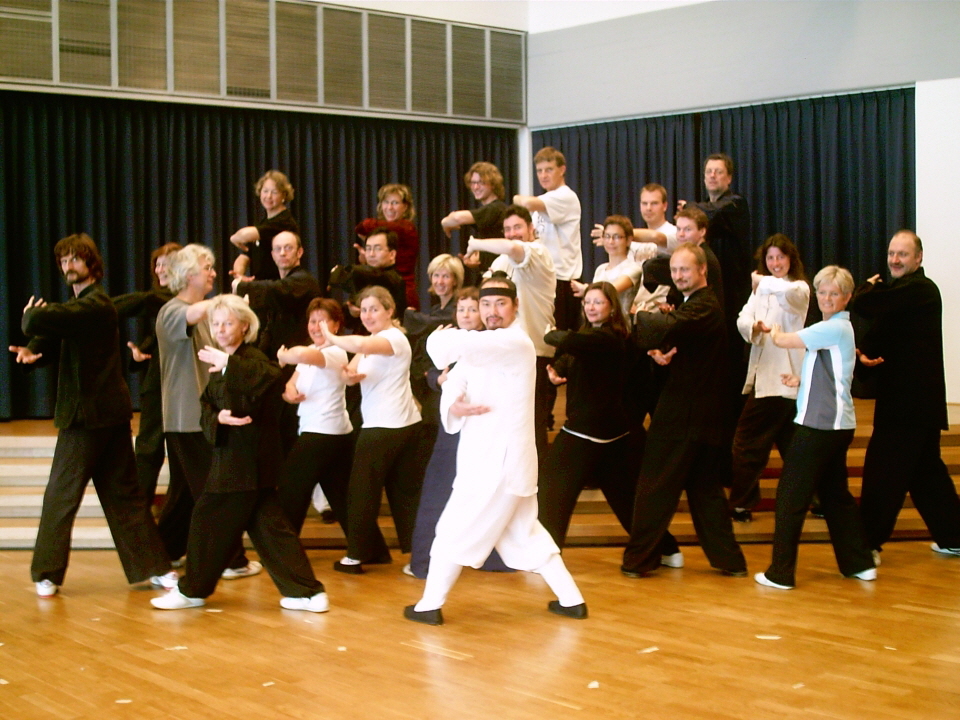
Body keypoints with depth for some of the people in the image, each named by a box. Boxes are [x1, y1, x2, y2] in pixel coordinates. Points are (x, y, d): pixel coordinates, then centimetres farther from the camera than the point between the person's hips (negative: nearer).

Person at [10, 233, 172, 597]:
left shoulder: (94, 305, -15)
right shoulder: (80, 304, 18)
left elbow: (41, 322, -30)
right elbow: (50, 341, 8)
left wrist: (29, 315, -7)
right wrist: (30, 351, -15)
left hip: (89, 413, -9)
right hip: (112, 411, 9)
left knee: (61, 495, -1)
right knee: (123, 492, 10)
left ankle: (48, 574, 8)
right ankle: (154, 566, 14)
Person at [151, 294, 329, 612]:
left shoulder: (251, 360, -12)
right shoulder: (221, 366, 17)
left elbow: (270, 376, -33)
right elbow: (208, 406, 11)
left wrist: (227, 363, -35)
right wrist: (217, 419, -11)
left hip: (248, 458, -9)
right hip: (231, 454, 9)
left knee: (210, 519, 0)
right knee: (266, 524, 7)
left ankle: (193, 590, 16)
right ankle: (306, 591, 7)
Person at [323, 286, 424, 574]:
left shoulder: (395, 338, -13)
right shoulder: (372, 344, 17)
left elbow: (362, 345, -35)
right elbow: (350, 373, 5)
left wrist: (331, 338, -21)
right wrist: (350, 375, -18)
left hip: (384, 428, -9)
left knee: (362, 491, 0)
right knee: (405, 492, 8)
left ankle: (357, 556, 9)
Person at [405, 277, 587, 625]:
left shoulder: (516, 343, -15)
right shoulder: (484, 346, 16)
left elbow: (453, 344, -31)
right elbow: (455, 383, 3)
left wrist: (439, 338, -9)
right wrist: (454, 407, -19)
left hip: (500, 459, -10)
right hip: (491, 456, 10)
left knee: (455, 531, 0)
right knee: (524, 534, 17)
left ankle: (429, 605, 11)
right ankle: (571, 599, 21)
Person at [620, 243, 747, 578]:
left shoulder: (704, 306, -15)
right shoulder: (694, 304, 20)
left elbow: (667, 327, -35)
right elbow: (662, 336, 14)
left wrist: (641, 317, -16)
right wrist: (658, 352, -9)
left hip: (684, 410, -10)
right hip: (701, 411, 10)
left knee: (656, 485, -3)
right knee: (704, 485, 14)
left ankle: (639, 559, 4)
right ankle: (729, 559, 18)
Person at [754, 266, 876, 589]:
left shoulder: (834, 328, -14)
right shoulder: (839, 328, 18)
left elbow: (781, 341, -13)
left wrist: (774, 331, 10)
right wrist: (802, 379, 8)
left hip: (821, 425, -10)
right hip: (836, 423, 10)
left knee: (791, 494, -5)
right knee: (835, 493, 17)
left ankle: (781, 572, -3)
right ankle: (859, 563, 21)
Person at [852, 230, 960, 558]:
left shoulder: (918, 289, -15)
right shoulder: (902, 292, 19)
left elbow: (863, 305, -26)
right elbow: (877, 335, 12)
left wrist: (870, 285, -2)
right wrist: (864, 357, -11)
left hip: (910, 403, -11)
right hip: (919, 399, 11)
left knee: (883, 474, -8)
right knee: (926, 470, 17)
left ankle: (868, 544, -5)